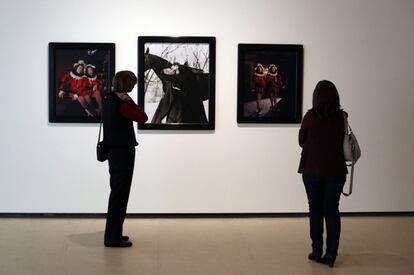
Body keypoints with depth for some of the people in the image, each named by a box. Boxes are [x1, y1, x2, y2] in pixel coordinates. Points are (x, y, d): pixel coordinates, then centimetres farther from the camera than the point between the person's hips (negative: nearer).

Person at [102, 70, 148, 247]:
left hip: (114, 151, 9)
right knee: (120, 195, -2)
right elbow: (143, 118, -12)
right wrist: (129, 100, -15)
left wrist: (125, 100, 0)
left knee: (117, 193, 17)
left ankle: (113, 233, 25)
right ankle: (113, 237, 3)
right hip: (123, 152, -9)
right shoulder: (121, 105, -20)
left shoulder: (108, 100, 7)